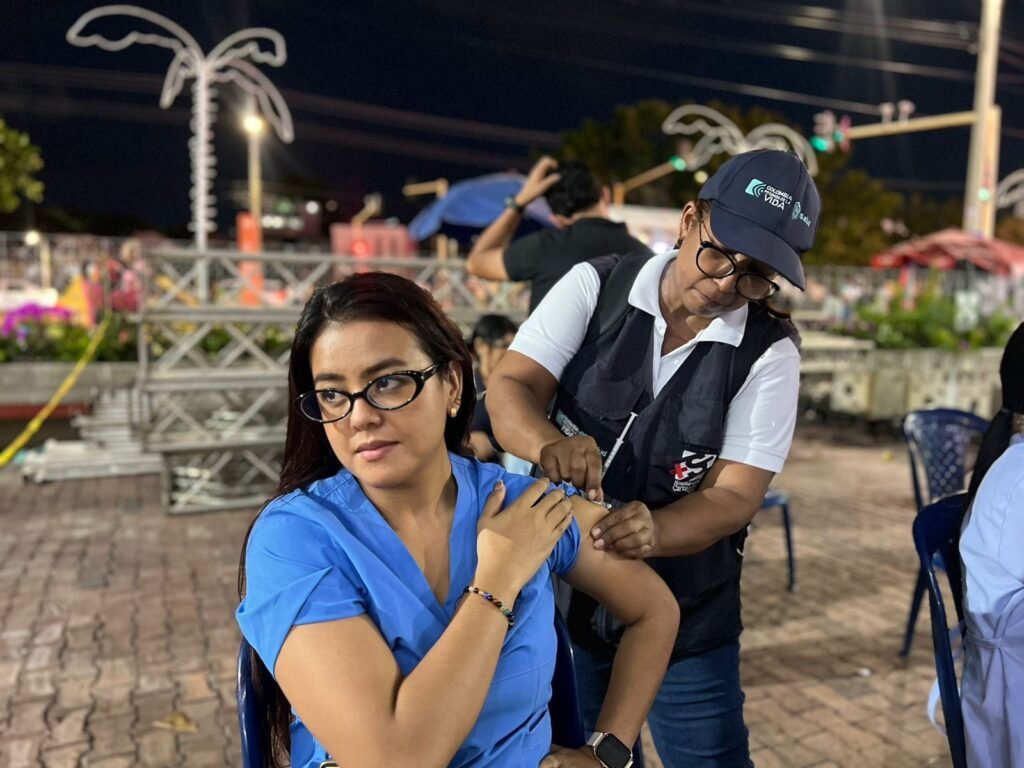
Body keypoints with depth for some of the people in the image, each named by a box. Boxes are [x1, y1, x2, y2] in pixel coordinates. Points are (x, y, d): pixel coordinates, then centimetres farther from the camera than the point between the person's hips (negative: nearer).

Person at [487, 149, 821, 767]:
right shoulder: (595, 287, -8)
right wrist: (549, 444, -35)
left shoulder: (769, 352, -10)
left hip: (685, 618, -1)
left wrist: (653, 531, -34)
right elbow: (509, 389, -13)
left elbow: (734, 497, -13)